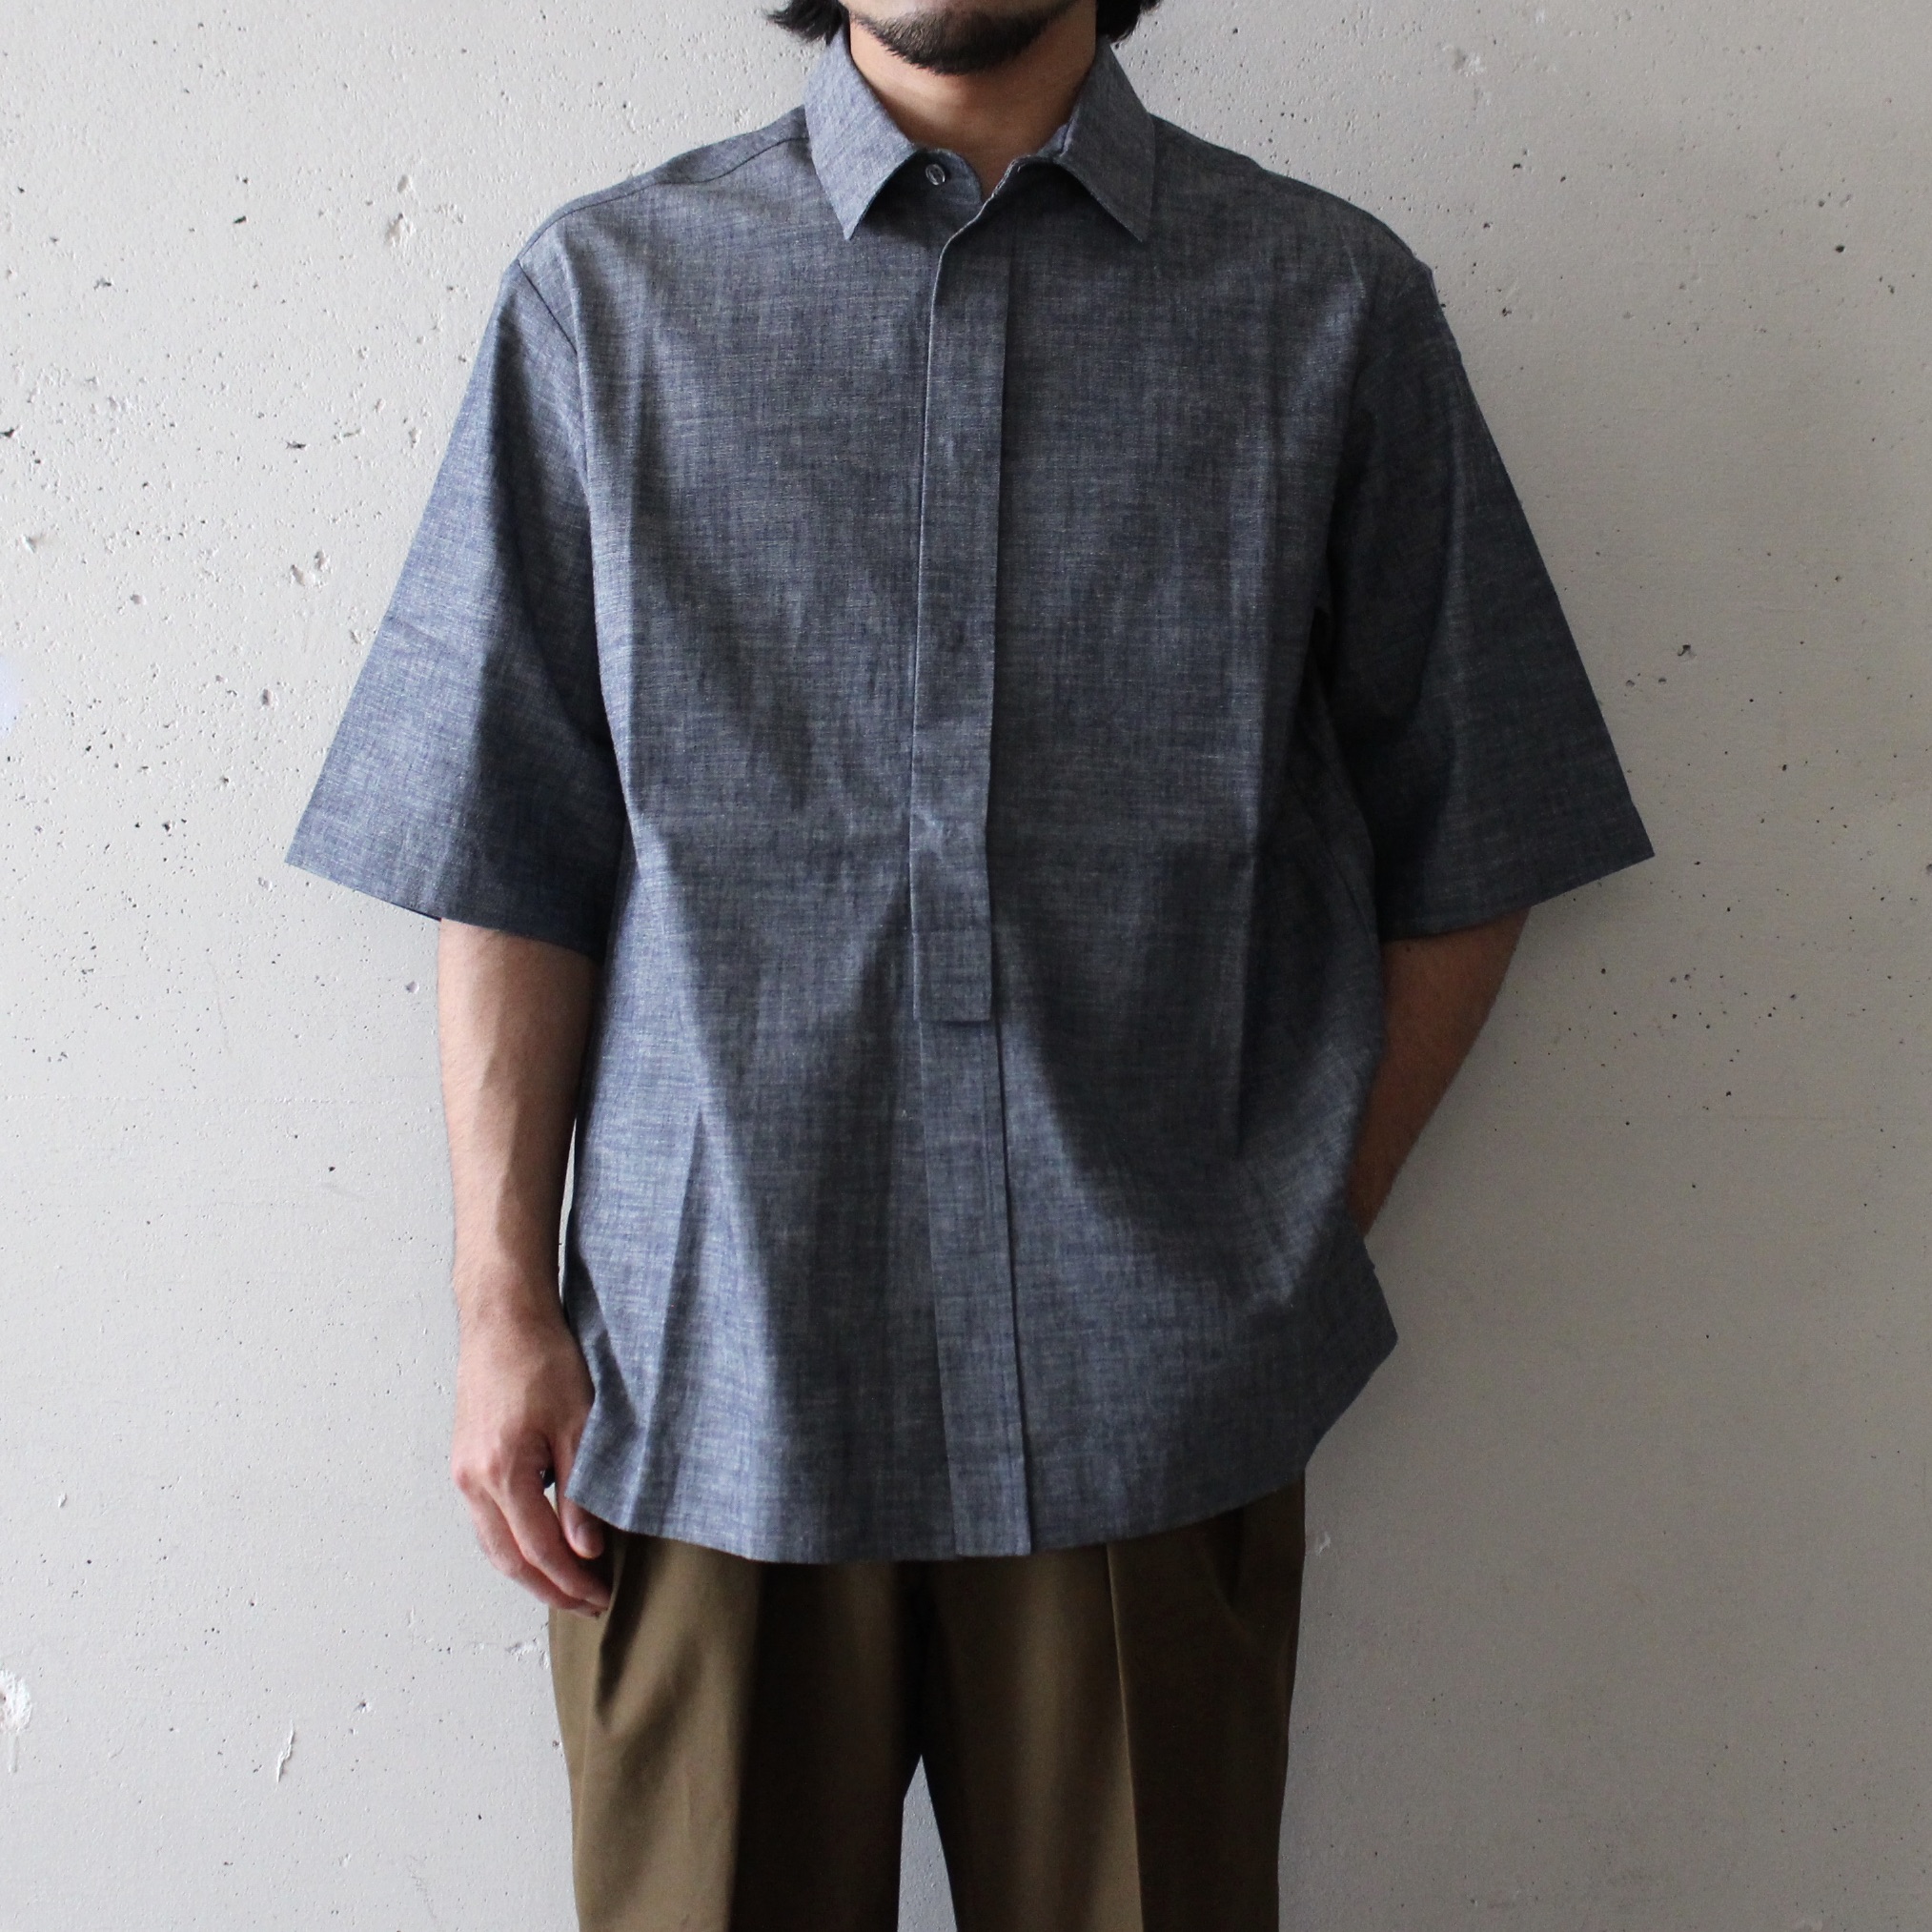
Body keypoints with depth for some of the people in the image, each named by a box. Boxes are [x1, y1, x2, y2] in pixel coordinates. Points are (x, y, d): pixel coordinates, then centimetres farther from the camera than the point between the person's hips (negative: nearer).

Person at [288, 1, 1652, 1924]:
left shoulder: (1334, 306, 5)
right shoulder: (602, 294, 5)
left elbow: (1459, 850, 7)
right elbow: (508, 860, 3)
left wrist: (1299, 1253, 4)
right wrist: (505, 1299, 0)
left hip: (1153, 1404, 1)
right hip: (708, 1384, 0)